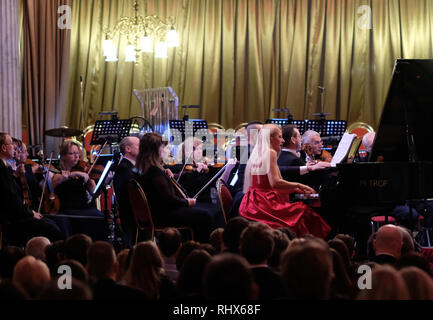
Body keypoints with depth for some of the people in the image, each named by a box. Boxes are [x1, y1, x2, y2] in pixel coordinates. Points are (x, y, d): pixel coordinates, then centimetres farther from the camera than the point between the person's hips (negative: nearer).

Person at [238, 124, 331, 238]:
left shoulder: (257, 155, 20)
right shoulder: (271, 153, -5)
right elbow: (275, 182, -16)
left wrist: (294, 189, 22)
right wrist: (298, 185, -4)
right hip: (265, 203, -9)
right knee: (304, 212, -12)